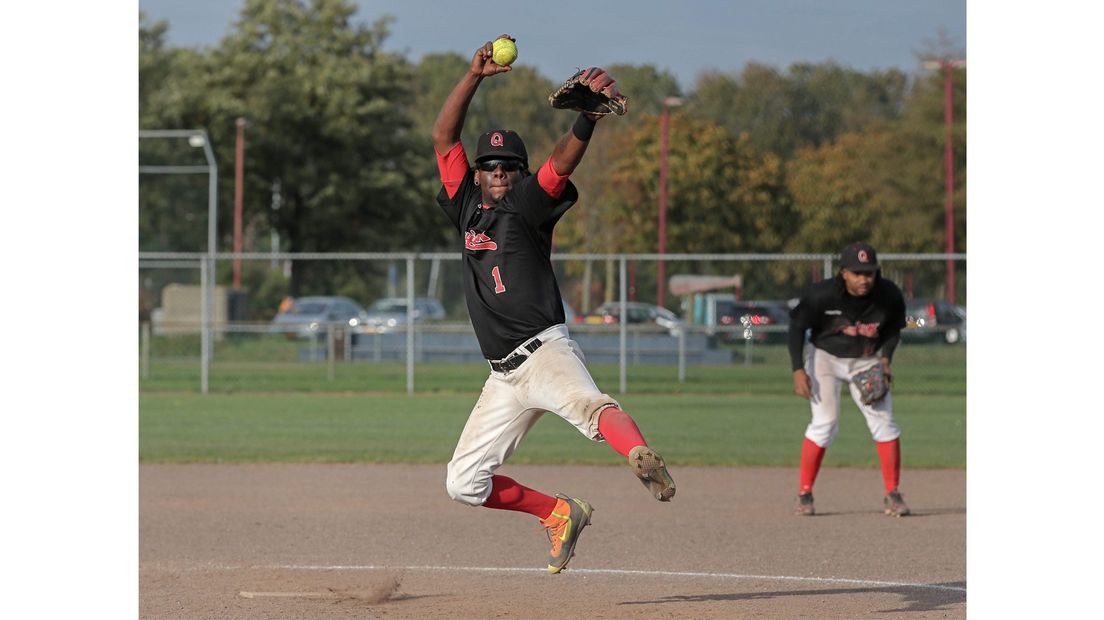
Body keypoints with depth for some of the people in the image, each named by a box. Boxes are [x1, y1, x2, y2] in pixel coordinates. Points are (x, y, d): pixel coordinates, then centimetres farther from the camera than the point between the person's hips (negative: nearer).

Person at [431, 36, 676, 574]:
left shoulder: (528, 205, 2)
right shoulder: (468, 207, 17)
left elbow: (562, 162, -16)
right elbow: (443, 136, 12)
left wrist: (590, 116, -34)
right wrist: (475, 75, 4)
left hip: (545, 351, -7)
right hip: (504, 376, 7)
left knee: (584, 402, -39)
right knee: (464, 483, 5)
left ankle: (643, 459, -66)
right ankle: (560, 514, 18)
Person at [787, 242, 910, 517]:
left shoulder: (890, 295, -17)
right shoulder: (821, 295, -25)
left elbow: (893, 330, 2)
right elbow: (797, 327, -12)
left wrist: (885, 359, -14)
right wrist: (798, 370, -18)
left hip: (866, 362, 3)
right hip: (826, 358, -3)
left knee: (884, 421, -6)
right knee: (825, 422, -15)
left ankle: (892, 496, 4)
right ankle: (804, 494, -6)